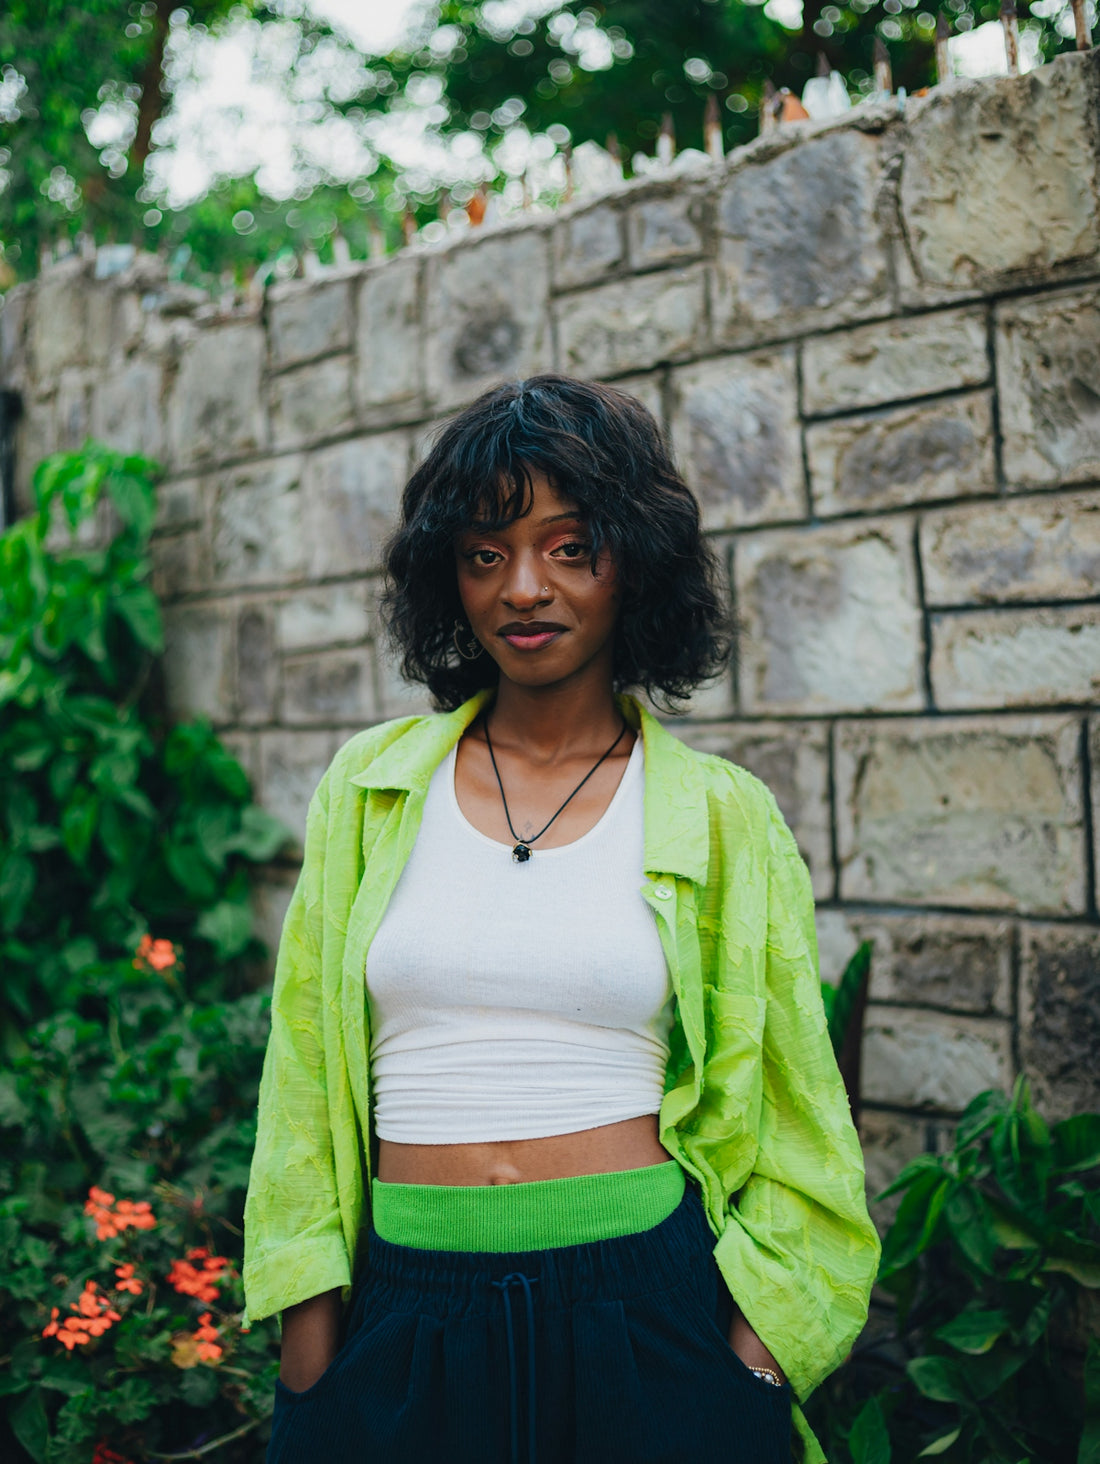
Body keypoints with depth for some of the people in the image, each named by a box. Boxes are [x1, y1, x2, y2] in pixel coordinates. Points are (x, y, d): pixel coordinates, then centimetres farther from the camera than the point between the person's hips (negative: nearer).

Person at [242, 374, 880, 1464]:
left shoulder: (722, 818, -1)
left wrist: (754, 1373, -4)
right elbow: (306, 1080, 5)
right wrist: (307, 1347, 1)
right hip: (405, 1324, 2)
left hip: (650, 1321, -1)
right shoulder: (370, 787, 3)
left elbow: (787, 1122, 3)